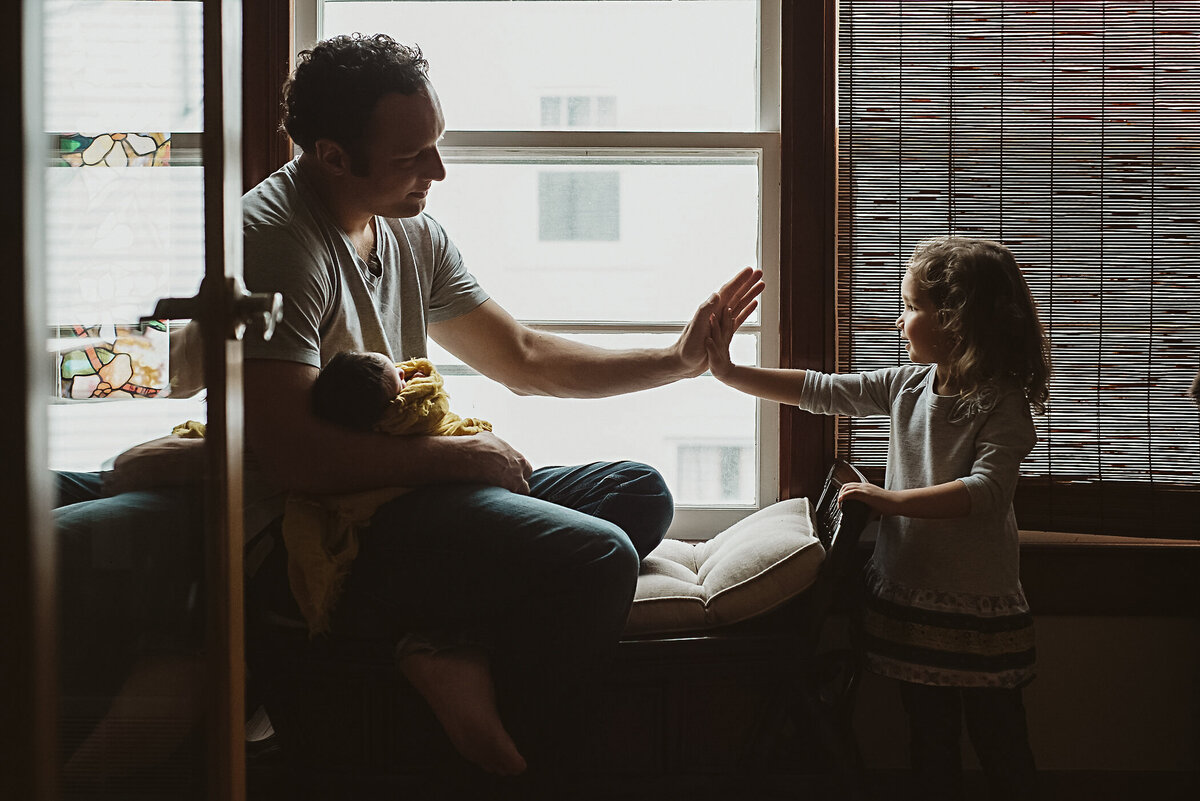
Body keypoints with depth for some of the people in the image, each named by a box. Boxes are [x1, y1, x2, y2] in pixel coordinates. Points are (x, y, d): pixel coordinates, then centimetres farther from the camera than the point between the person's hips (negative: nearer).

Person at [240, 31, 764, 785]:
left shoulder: (414, 233, 13)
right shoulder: (277, 241, -16)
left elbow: (525, 360, 20)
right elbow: (290, 453, -24)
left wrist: (677, 359, 11)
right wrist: (459, 453, -14)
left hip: (405, 487, 10)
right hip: (322, 532, -10)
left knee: (639, 494, 6)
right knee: (596, 557, -26)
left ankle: (457, 652, -13)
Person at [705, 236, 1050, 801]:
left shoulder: (1001, 405, -14)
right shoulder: (907, 385, 4)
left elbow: (985, 491, -26)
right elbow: (818, 392, 7)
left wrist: (893, 500, -27)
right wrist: (728, 372, 4)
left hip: (979, 607, -6)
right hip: (908, 594, 6)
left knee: (998, 742, 5)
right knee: (929, 738, 16)